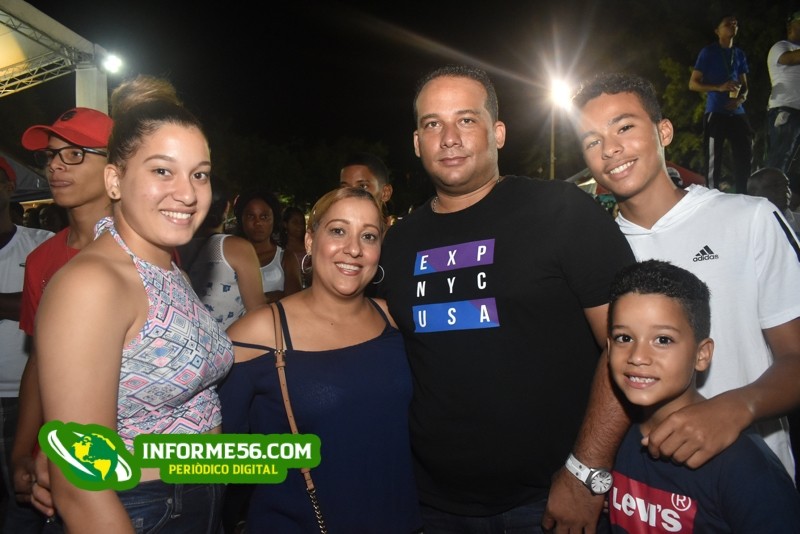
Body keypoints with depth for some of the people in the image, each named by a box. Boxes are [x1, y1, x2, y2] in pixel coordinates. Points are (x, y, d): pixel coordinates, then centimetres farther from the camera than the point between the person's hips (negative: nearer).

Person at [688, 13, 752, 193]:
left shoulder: (739, 54, 16)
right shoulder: (708, 52, 2)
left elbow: (744, 85, 19)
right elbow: (693, 84, -1)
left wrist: (741, 99, -4)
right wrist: (719, 88, -15)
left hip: (737, 113, 5)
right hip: (716, 113, -5)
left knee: (745, 156, 0)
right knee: (713, 158, -6)